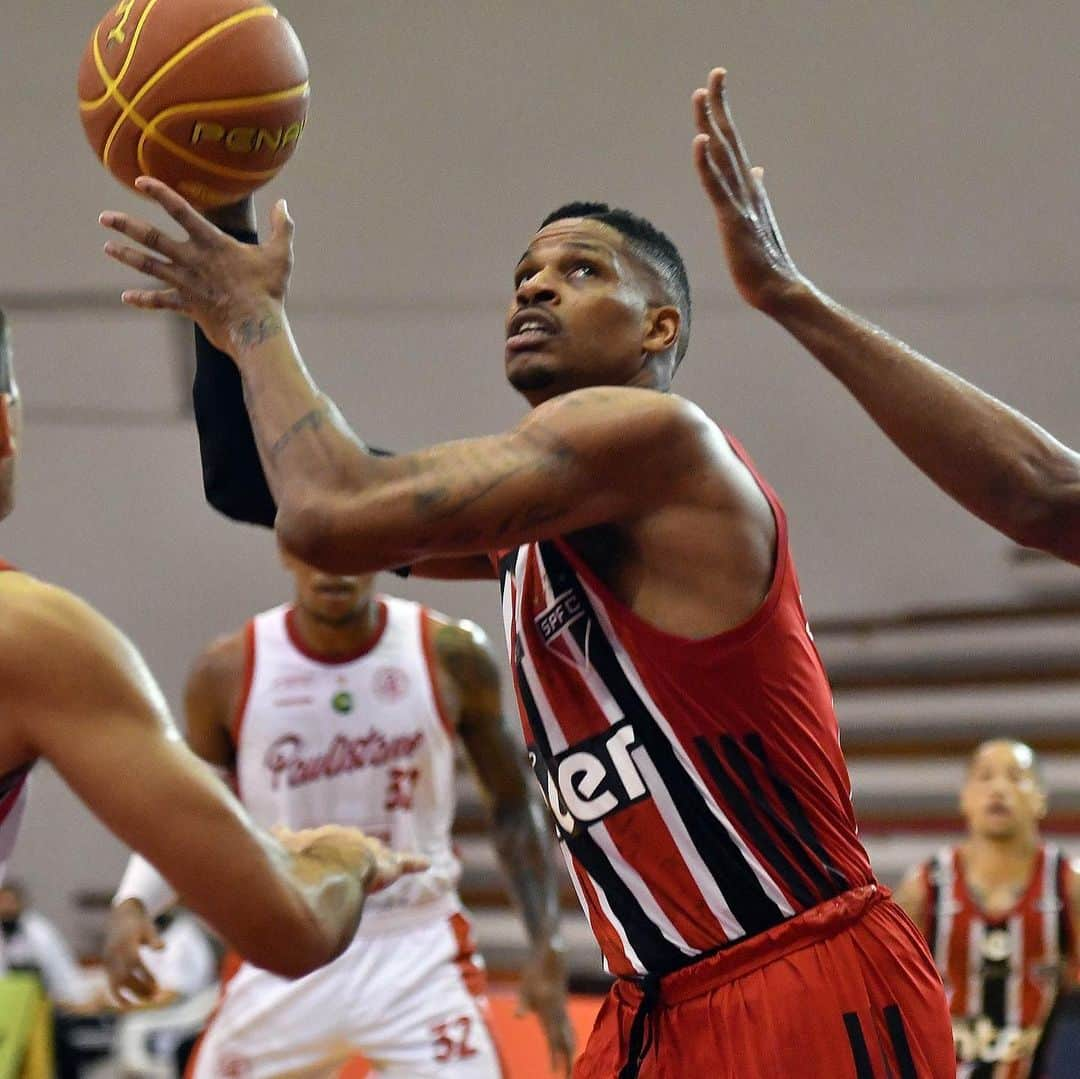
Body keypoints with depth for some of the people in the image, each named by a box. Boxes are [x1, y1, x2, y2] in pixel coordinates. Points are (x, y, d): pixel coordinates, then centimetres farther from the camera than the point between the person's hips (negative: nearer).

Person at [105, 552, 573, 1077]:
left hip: (418, 954, -1)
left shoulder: (450, 656, -5)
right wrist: (131, 904, -12)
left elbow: (513, 808, 5)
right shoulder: (229, 671, -5)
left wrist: (546, 949, 0)